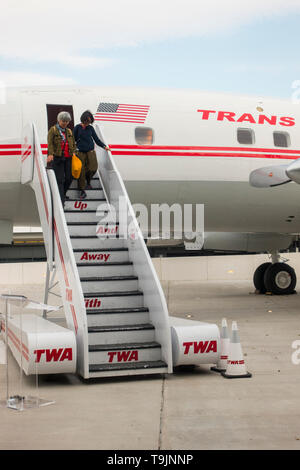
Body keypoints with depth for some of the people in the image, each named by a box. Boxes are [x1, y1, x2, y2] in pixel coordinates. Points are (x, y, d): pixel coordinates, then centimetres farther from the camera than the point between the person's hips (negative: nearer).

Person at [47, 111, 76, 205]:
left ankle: (62, 194, 26)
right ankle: (61, 200, -8)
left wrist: (73, 152, 4)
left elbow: (73, 143, 22)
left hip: (68, 158, 5)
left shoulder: (69, 131, 17)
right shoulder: (53, 130, 1)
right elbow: (50, 143, -11)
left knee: (69, 178, 3)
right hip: (57, 158, -5)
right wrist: (50, 154, -25)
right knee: (60, 179, -8)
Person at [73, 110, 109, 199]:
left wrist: (104, 146, 4)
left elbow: (96, 139, 13)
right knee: (81, 171, -4)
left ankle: (88, 182, 17)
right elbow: (74, 140, 7)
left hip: (91, 151, 2)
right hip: (81, 152, -2)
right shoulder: (77, 128, 2)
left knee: (93, 168, -13)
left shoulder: (90, 128, 9)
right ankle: (82, 191, 4)